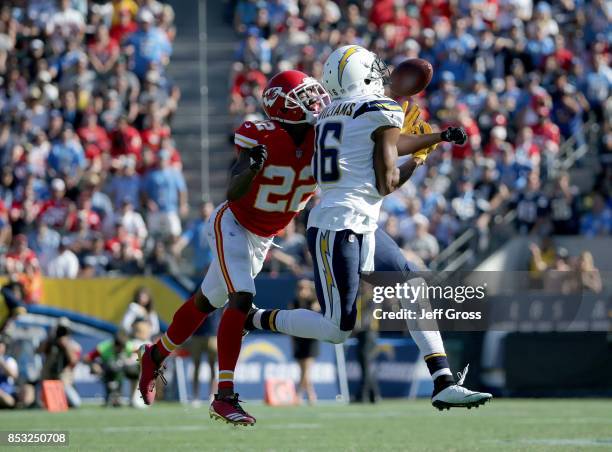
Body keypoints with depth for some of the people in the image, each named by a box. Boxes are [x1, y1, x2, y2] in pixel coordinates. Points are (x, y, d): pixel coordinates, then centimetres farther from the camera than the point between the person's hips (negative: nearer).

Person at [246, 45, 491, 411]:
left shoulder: (332, 114, 15)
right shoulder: (383, 113, -9)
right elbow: (386, 184, -10)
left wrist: (439, 138, 35)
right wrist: (414, 165, 10)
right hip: (339, 227, -10)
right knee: (338, 329, -6)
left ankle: (445, 385, 3)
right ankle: (257, 320, 8)